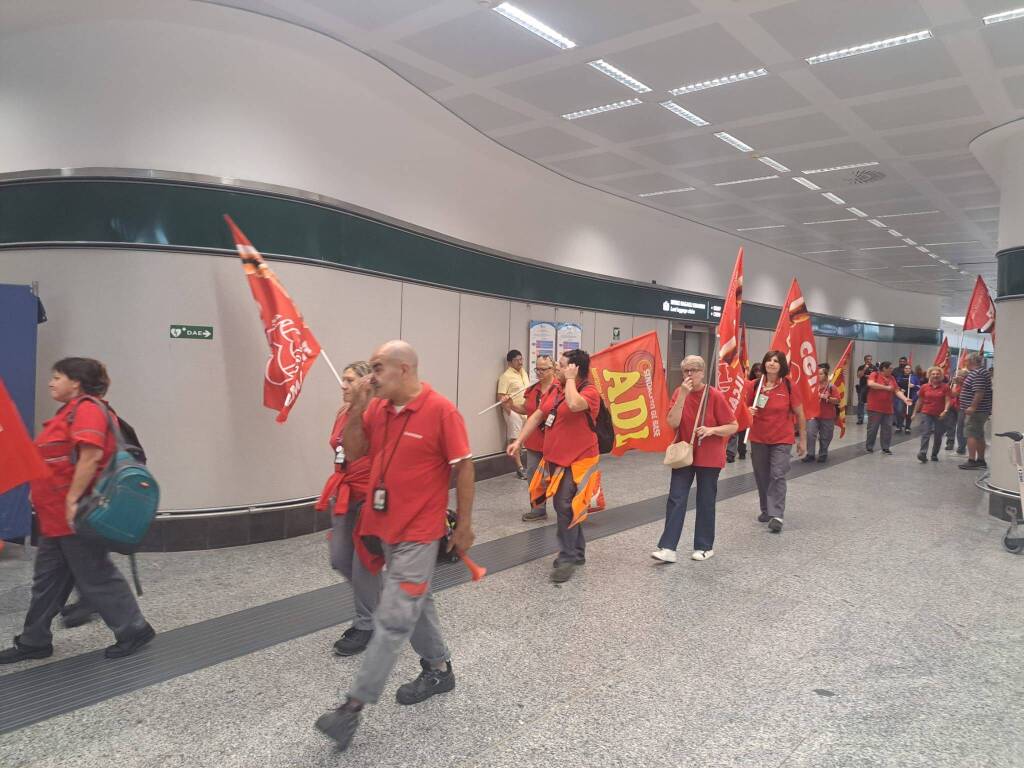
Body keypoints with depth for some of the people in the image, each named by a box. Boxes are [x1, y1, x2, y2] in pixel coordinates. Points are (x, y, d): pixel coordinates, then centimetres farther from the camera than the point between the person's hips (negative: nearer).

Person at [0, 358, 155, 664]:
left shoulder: (87, 409, -15)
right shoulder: (71, 411, 17)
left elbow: (91, 456, -26)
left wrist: (73, 500, -26)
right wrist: (41, 495, 21)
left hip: (74, 515, -10)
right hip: (56, 517, 10)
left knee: (96, 576, -1)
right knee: (47, 579, 16)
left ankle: (134, 630, 10)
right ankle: (34, 641, 27)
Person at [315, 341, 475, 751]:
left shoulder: (441, 410, -16)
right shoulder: (376, 409, 2)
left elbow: (463, 467, -12)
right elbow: (352, 454, 5)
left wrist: (464, 525, -10)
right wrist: (356, 409, -8)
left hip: (418, 532, -7)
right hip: (383, 527, 7)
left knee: (393, 617, -3)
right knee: (414, 603, 20)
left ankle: (354, 705, 5)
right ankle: (439, 669, 39)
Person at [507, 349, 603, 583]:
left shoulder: (590, 391, -15)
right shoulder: (555, 389, 8)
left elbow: (574, 404, -38)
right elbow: (537, 416, 14)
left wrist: (570, 379, -23)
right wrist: (519, 441, 9)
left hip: (578, 462, -8)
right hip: (555, 460, 8)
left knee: (565, 507, -12)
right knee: (567, 507, 17)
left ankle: (568, 558, 0)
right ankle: (577, 552, 32)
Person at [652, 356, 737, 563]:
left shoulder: (715, 396, -10)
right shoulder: (679, 392, -1)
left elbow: (733, 426, -7)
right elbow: (672, 423, -14)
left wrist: (712, 430, -24)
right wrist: (683, 395, -20)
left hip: (709, 458, -2)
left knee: (705, 502, 8)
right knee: (676, 499, -5)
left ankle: (705, 547, 22)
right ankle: (668, 548, -5)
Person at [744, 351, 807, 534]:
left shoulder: (789, 387, -6)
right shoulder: (754, 385, -2)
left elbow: (800, 415, 1)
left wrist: (802, 440, 3)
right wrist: (749, 412, -14)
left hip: (782, 440, -3)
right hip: (758, 439, 3)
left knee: (778, 476, -10)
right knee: (762, 476, 11)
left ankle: (776, 515, -10)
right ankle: (766, 510, 27)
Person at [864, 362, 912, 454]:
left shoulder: (892, 378, 12)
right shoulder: (875, 375, -4)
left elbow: (897, 391, 9)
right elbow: (870, 384, -23)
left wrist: (905, 399, -9)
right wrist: (886, 387, -18)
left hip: (888, 409, 5)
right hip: (875, 408, -5)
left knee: (888, 429, 4)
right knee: (872, 428, 0)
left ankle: (885, 448, 13)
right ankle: (869, 447, 12)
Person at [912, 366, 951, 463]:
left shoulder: (945, 387, 0)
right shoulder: (924, 387, 5)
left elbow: (948, 401, -4)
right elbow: (919, 401, 12)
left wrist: (945, 411, -20)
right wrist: (915, 413, 13)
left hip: (940, 415, 0)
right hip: (926, 414, 0)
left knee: (938, 436, 7)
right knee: (925, 433, -12)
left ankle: (934, 455, 18)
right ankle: (923, 453, -21)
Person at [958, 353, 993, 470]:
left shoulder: (978, 374, -17)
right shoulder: (981, 372, 18)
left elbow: (979, 392, -26)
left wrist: (973, 407, -27)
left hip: (976, 411, -11)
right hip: (980, 411, 11)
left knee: (971, 435, -9)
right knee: (979, 435, 15)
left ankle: (972, 461, -10)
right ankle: (981, 460, 21)